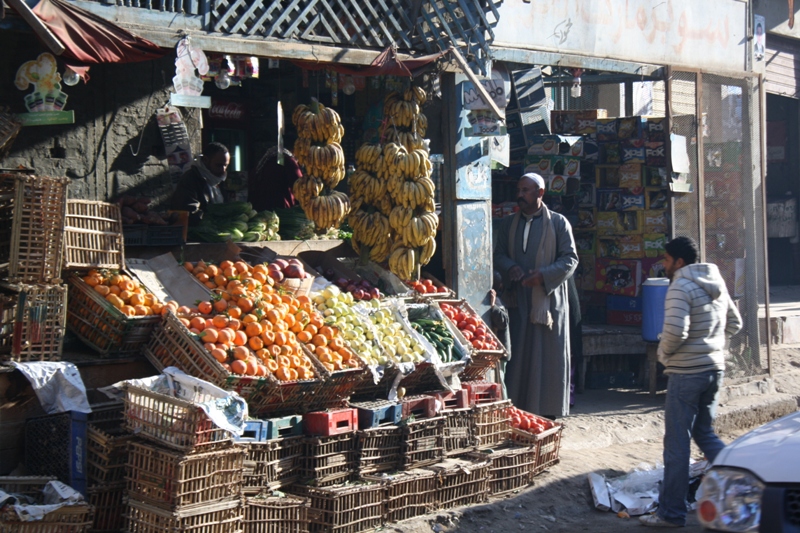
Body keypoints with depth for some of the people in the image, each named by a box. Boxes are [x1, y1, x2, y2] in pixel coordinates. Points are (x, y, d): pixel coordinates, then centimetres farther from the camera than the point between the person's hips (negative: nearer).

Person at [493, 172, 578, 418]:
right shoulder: (507, 224, 14)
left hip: (548, 299, -3)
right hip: (517, 301, 3)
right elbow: (498, 254, 12)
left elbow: (570, 259, -2)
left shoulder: (558, 223, 2)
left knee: (549, 357, -1)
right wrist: (510, 267, -11)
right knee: (516, 356, 2)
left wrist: (544, 275, -17)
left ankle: (547, 411, 5)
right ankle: (516, 410, 7)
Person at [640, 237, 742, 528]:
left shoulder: (680, 288, -15)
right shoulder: (717, 284, 11)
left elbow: (675, 331, -26)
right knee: (705, 433, 21)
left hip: (686, 373, -8)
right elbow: (734, 323, 19)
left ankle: (671, 513, 5)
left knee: (677, 443, -1)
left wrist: (663, 353, -7)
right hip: (714, 368, 8)